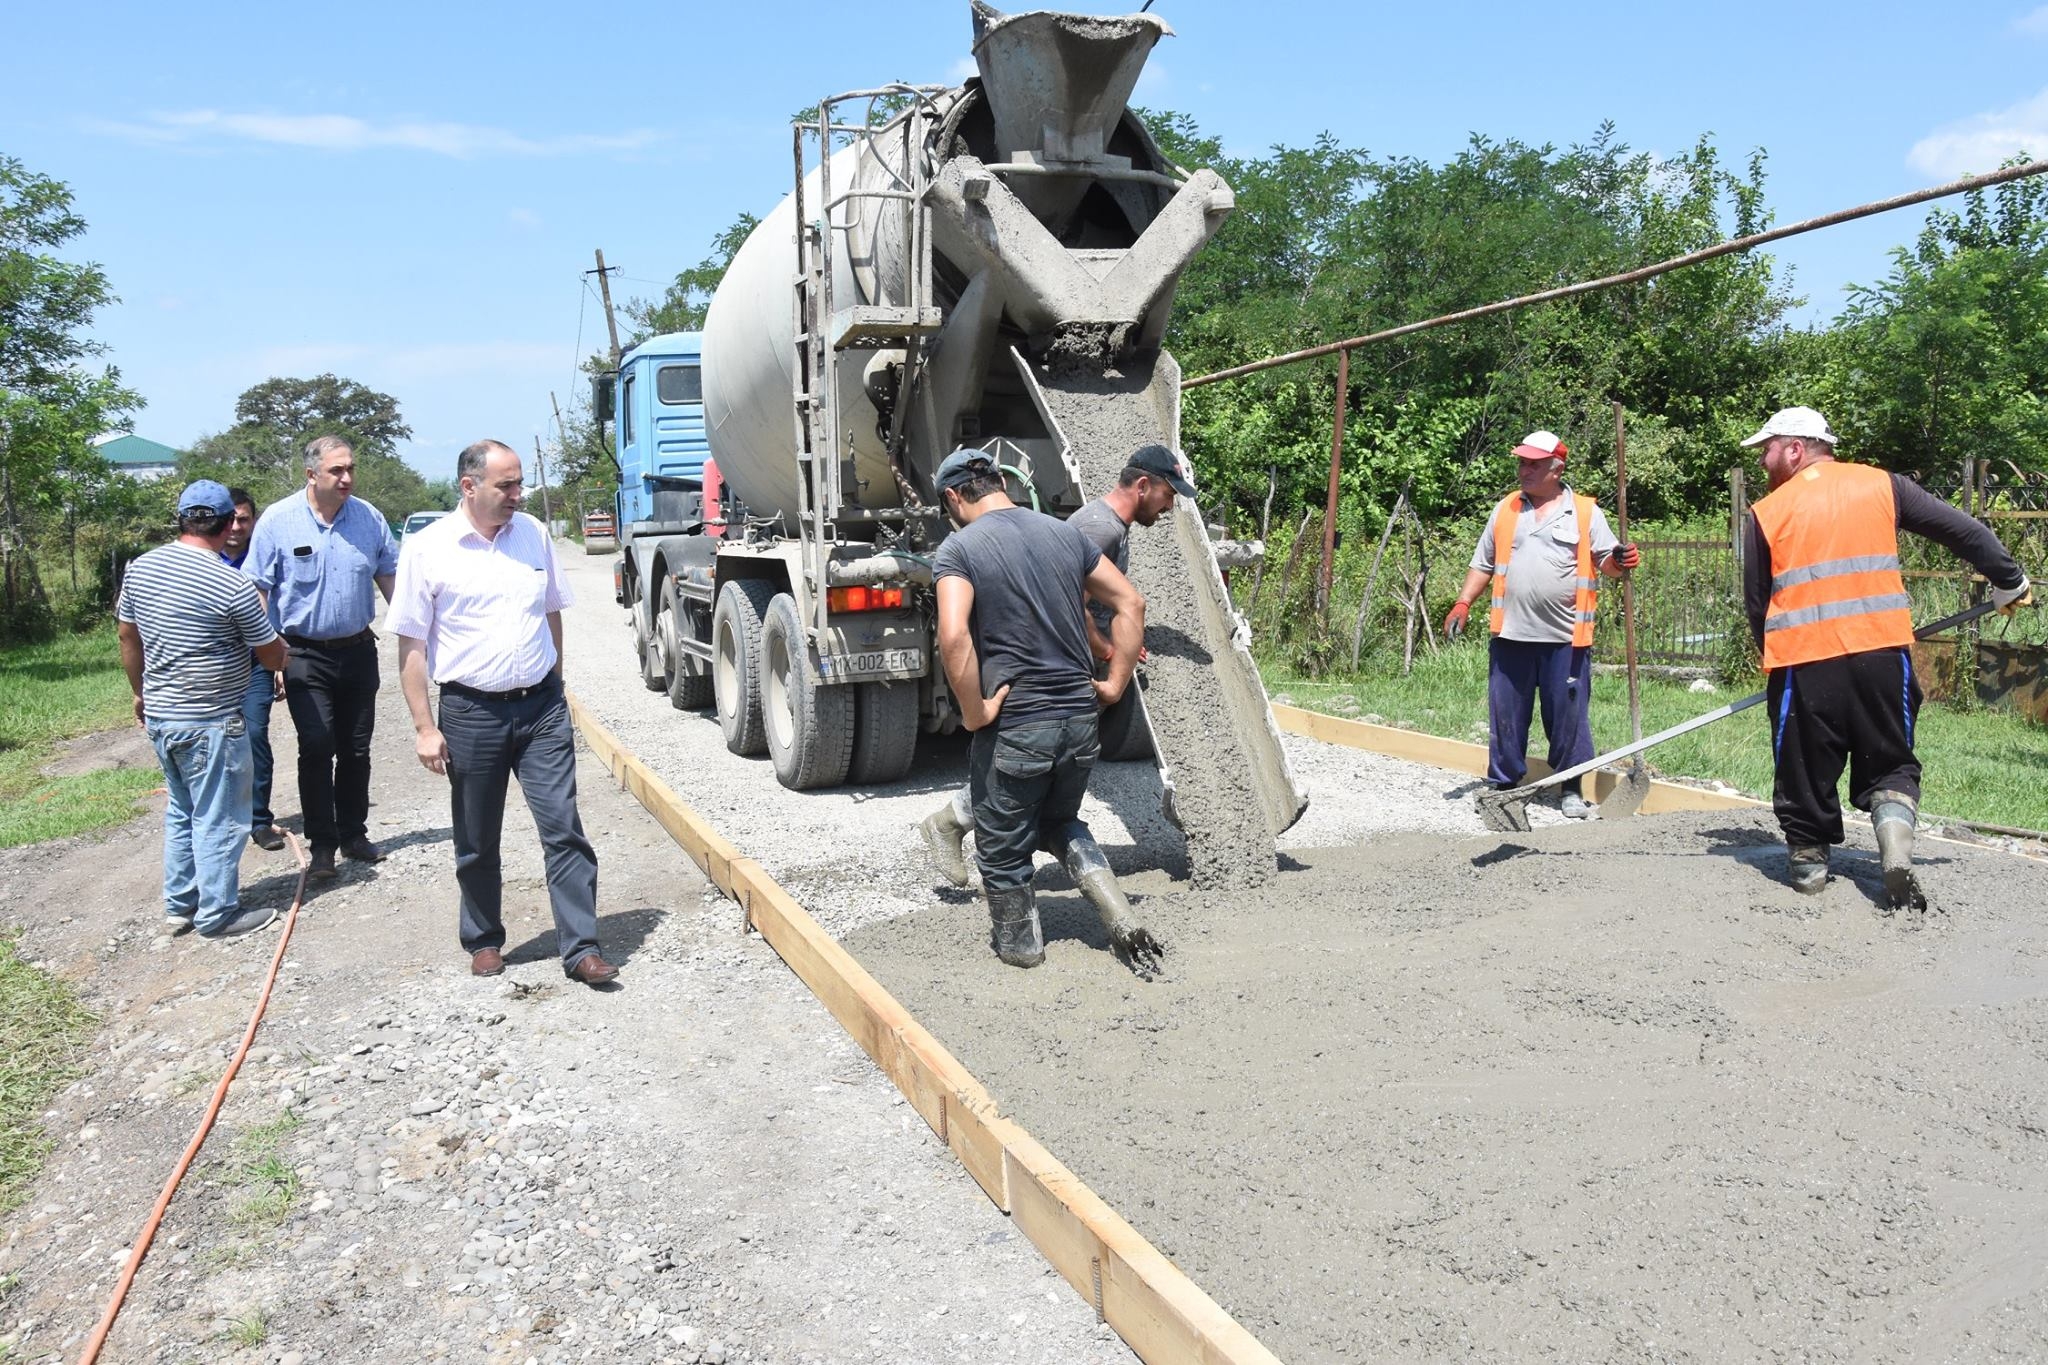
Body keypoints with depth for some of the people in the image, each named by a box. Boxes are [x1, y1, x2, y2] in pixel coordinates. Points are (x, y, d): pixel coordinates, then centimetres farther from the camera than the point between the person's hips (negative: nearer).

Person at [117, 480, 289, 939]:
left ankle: (179, 905, 30)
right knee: (218, 820, 5)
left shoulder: (140, 568, 2)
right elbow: (273, 658, -8)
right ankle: (217, 915, 14)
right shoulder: (232, 586, -19)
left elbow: (127, 636, 14)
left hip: (159, 716, 8)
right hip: (210, 723, -7)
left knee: (181, 812, 22)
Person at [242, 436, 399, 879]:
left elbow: (389, 576, 11)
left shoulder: (369, 517, 0)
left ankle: (353, 834, 24)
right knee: (316, 748, -8)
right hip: (305, 654, -3)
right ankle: (322, 843, 3)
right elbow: (257, 591, -5)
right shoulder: (277, 520, -8)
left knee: (356, 749, 11)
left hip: (358, 650, 3)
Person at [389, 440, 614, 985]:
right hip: (472, 712, -2)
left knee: (564, 828, -3)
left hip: (541, 706, 2)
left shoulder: (533, 533, 5)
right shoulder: (427, 549, -6)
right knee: (477, 842, 12)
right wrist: (424, 727, -7)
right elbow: (411, 645, -4)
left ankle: (580, 949, 2)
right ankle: (484, 941, 30)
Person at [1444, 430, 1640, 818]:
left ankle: (1572, 789, 16)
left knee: (1568, 714, 3)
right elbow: (1483, 564, 15)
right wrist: (1462, 605, 5)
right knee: (1506, 713, 7)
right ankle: (1503, 782, 18)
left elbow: (1606, 562, 4)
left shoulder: (1585, 512, 4)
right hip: (1511, 634, 3)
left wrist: (1620, 560, -19)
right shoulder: (1505, 510, 12)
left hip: (1565, 638, -2)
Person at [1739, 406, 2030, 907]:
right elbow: (1964, 530, 8)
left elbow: (1756, 603, 7)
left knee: (1806, 771, 12)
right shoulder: (1882, 485, 8)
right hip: (1883, 653, 2)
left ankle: (1808, 860, 20)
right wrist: (2008, 581, 21)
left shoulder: (1768, 512, 3)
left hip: (1803, 662, -1)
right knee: (1890, 765, 15)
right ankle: (1896, 847, -5)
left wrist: (1777, 655, 21)